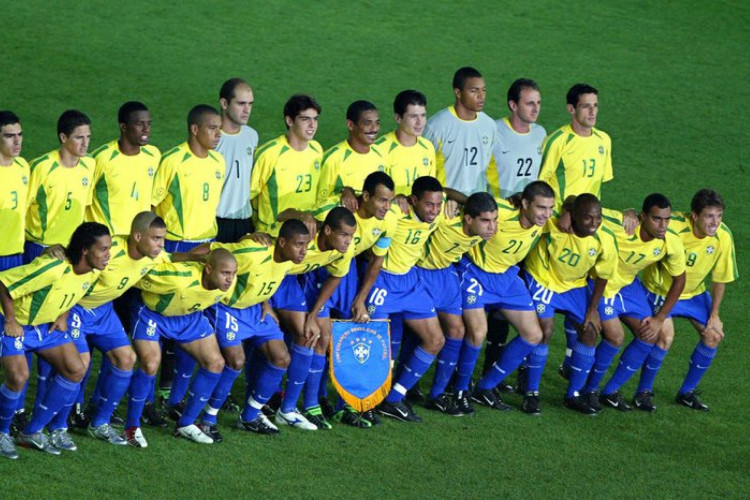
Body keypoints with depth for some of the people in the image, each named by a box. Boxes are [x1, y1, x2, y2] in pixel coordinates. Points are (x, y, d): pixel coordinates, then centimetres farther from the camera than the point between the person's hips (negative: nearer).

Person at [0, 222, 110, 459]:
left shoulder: (92, 273, -10)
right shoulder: (53, 269, -35)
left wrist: (62, 317, 3)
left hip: (47, 326, 8)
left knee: (76, 370, -1)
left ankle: (33, 432, 9)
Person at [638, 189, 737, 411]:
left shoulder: (723, 237, -19)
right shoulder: (674, 226, -33)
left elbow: (720, 278, -6)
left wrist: (714, 314, -3)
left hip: (694, 293, 5)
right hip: (659, 290, -5)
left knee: (714, 335, -2)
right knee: (665, 336, -22)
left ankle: (687, 392, 17)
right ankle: (644, 392, -1)